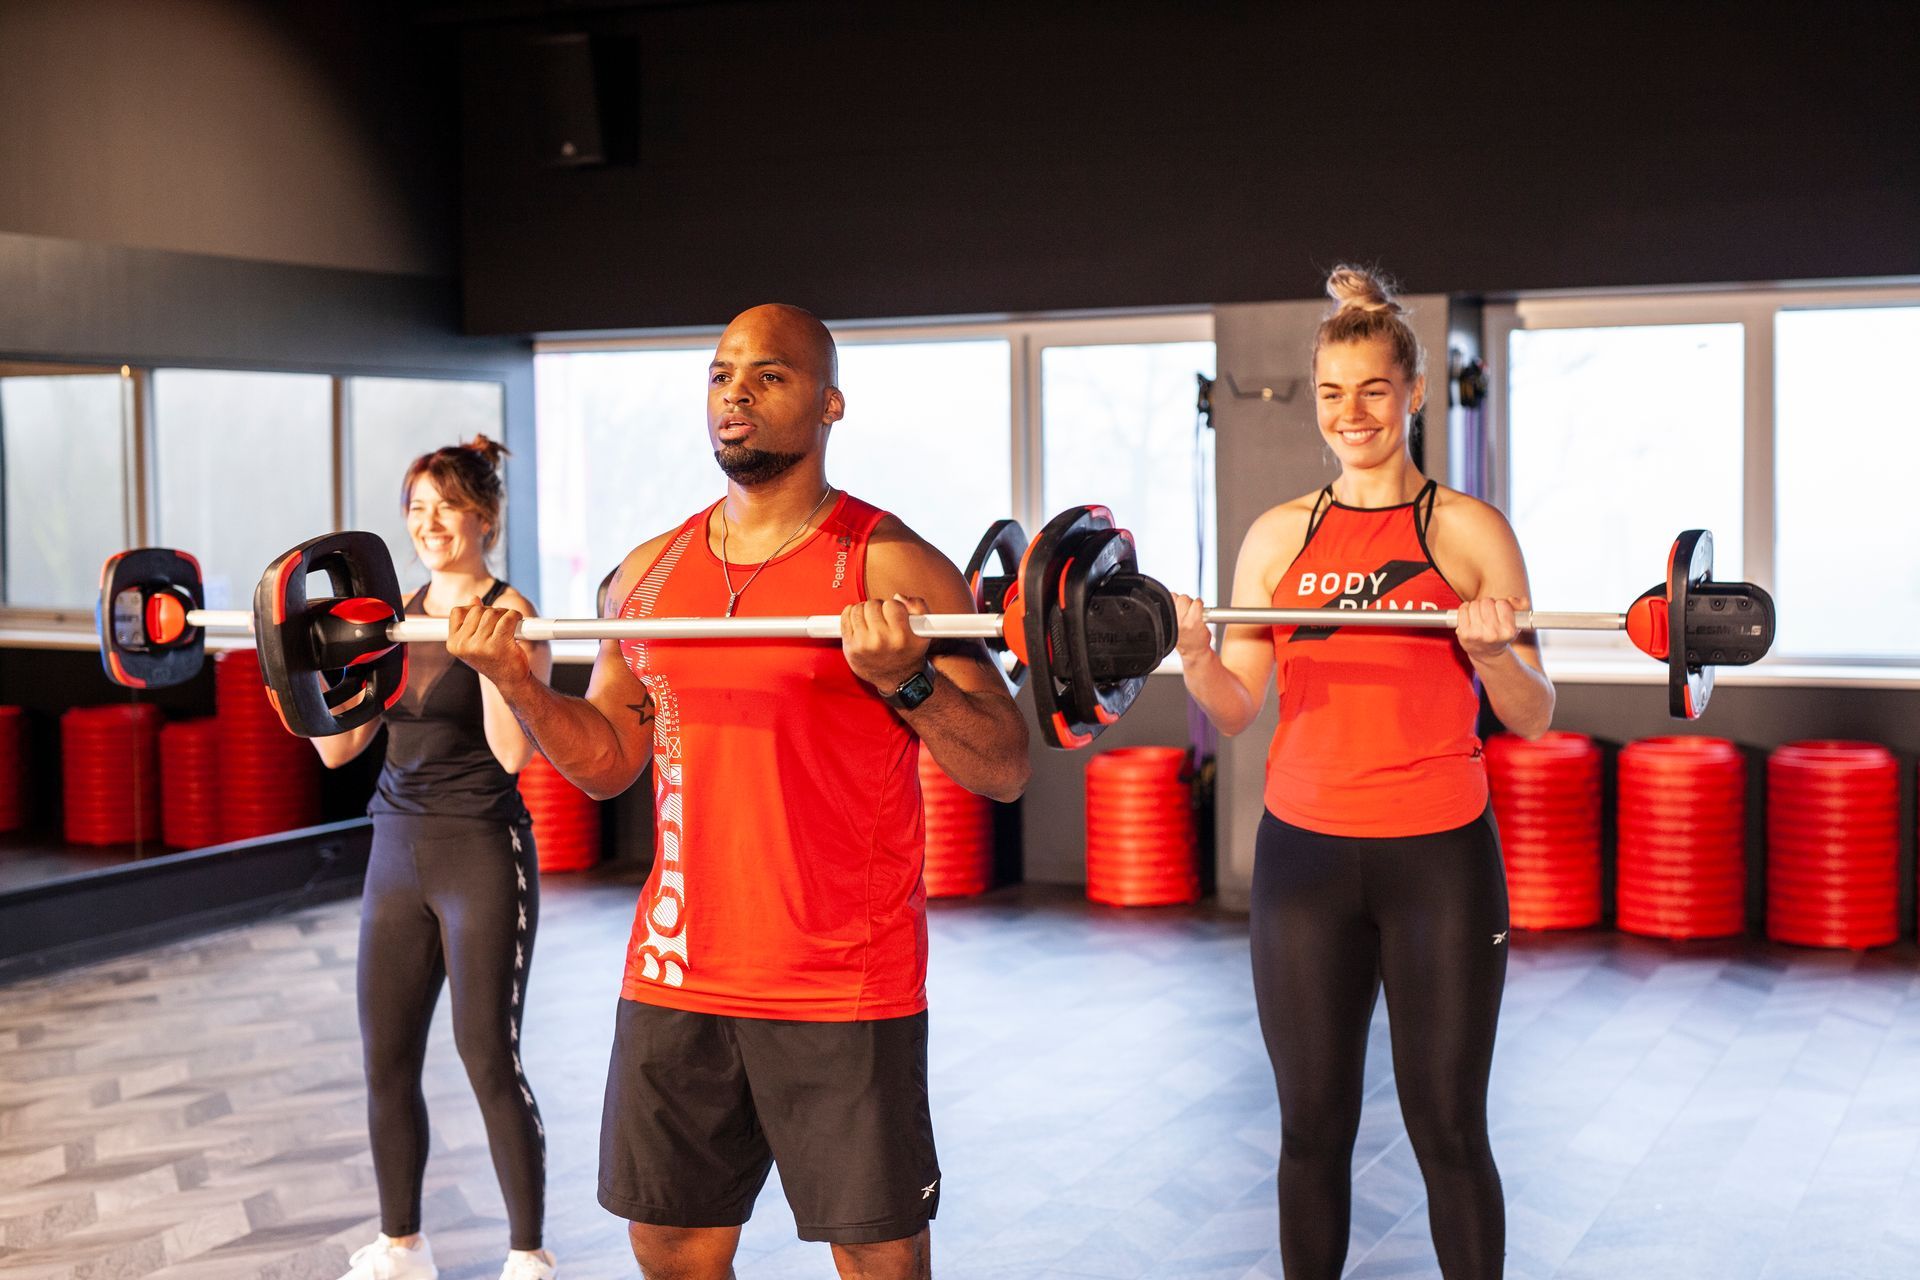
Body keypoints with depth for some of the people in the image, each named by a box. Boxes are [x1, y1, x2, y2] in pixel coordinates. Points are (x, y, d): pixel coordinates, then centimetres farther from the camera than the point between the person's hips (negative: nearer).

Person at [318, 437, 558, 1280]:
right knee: (386, 1061, 11)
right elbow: (338, 746, 10)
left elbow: (513, 753, -19)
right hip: (397, 852, 7)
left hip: (483, 855, -6)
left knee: (489, 1061, -2)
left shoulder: (511, 617, -9)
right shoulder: (394, 615, 9)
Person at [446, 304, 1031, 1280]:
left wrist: (907, 681, -26)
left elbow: (1005, 770, -10)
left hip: (843, 989, -5)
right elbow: (608, 760, 16)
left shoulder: (889, 567, -7)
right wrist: (519, 685, 1)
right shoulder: (650, 572, 10)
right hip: (676, 978, 5)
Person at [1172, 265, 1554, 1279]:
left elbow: (1532, 718, 0)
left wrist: (1492, 651, -20)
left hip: (1438, 855, -2)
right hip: (1303, 852, 3)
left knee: (1448, 1129, 4)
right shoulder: (1279, 536, 8)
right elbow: (1234, 711, 7)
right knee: (1313, 1127, 10)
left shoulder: (1470, 530, 1)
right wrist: (1191, 653, -13)